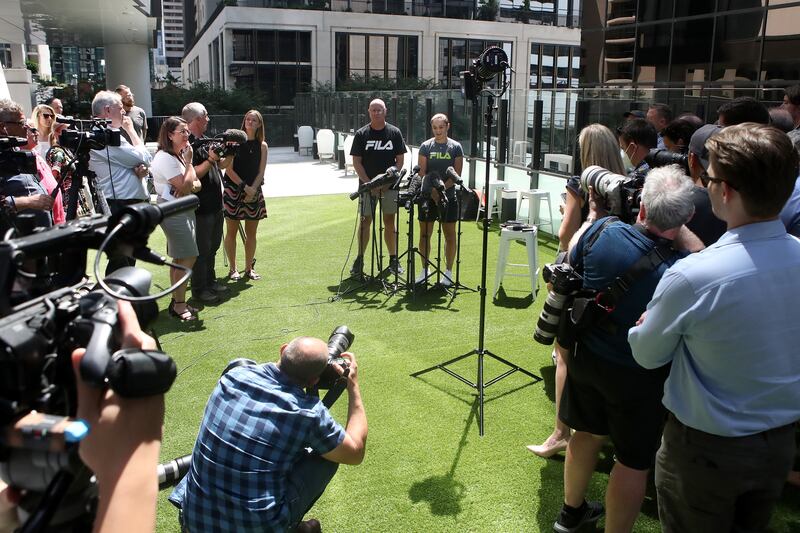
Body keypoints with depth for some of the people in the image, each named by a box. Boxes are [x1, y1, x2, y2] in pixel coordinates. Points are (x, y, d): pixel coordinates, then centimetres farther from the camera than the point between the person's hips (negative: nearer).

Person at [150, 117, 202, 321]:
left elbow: (196, 184, 8)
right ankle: (179, 305, -2)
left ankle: (177, 302, 22)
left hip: (183, 210, 10)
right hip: (174, 212, -10)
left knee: (180, 259, 13)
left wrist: (190, 186, -14)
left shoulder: (179, 156, 14)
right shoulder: (165, 158, -16)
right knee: (187, 258, -9)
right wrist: (189, 162, -12)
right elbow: (186, 186, -21)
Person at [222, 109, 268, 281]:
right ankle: (233, 269, 12)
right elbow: (228, 169, -8)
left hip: (254, 192, 3)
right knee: (231, 231, 2)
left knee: (251, 233, 7)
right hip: (233, 191, -3)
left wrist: (252, 190, -11)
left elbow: (261, 172, 2)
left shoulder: (262, 146, 6)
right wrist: (244, 186, -14)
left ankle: (249, 268, 18)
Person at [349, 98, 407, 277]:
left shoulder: (394, 133, 3)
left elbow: (400, 160, 3)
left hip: (389, 185, 1)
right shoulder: (361, 134, 1)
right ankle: (359, 260, 8)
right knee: (365, 221, 1)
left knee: (389, 222, 6)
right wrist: (369, 183, -11)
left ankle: (393, 259, 13)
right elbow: (356, 162, 0)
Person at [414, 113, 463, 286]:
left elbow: (457, 174, -4)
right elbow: (422, 173, -2)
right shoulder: (426, 146, 3)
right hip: (427, 196, 1)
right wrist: (432, 191, -15)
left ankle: (448, 272, 14)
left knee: (449, 235, 4)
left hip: (448, 196, -1)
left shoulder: (456, 147, 1)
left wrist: (442, 188, -18)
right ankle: (424, 270, 18)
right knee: (424, 234, 5)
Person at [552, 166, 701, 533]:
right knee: (634, 461, 14)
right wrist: (677, 229, -12)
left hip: (586, 355, 6)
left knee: (587, 432, 26)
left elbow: (572, 258, 2)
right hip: (639, 376, -5)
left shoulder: (602, 230, -19)